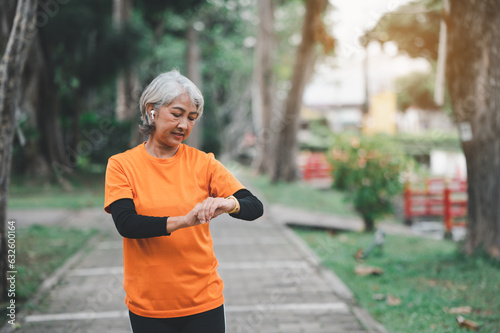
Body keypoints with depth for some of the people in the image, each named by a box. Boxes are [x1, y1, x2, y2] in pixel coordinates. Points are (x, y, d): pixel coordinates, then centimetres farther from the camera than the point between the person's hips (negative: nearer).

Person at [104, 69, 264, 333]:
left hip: (204, 300, 1)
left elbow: (255, 207, -5)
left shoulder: (202, 163, 1)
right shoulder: (122, 165, -2)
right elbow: (126, 224, -16)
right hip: (148, 306, -1)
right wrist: (182, 221, -30)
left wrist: (229, 204, -27)